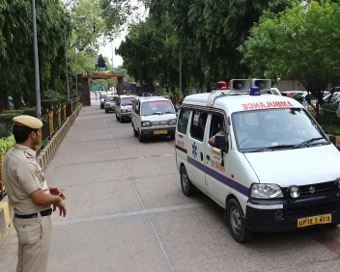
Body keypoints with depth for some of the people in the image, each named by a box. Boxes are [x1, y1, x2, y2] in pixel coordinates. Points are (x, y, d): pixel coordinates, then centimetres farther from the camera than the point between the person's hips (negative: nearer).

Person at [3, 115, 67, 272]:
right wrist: (57, 199, -8)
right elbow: (39, 199, -26)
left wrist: (46, 188, 6)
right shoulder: (24, 162, -28)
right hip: (35, 222, -10)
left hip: (24, 218, 10)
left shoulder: (12, 154, 1)